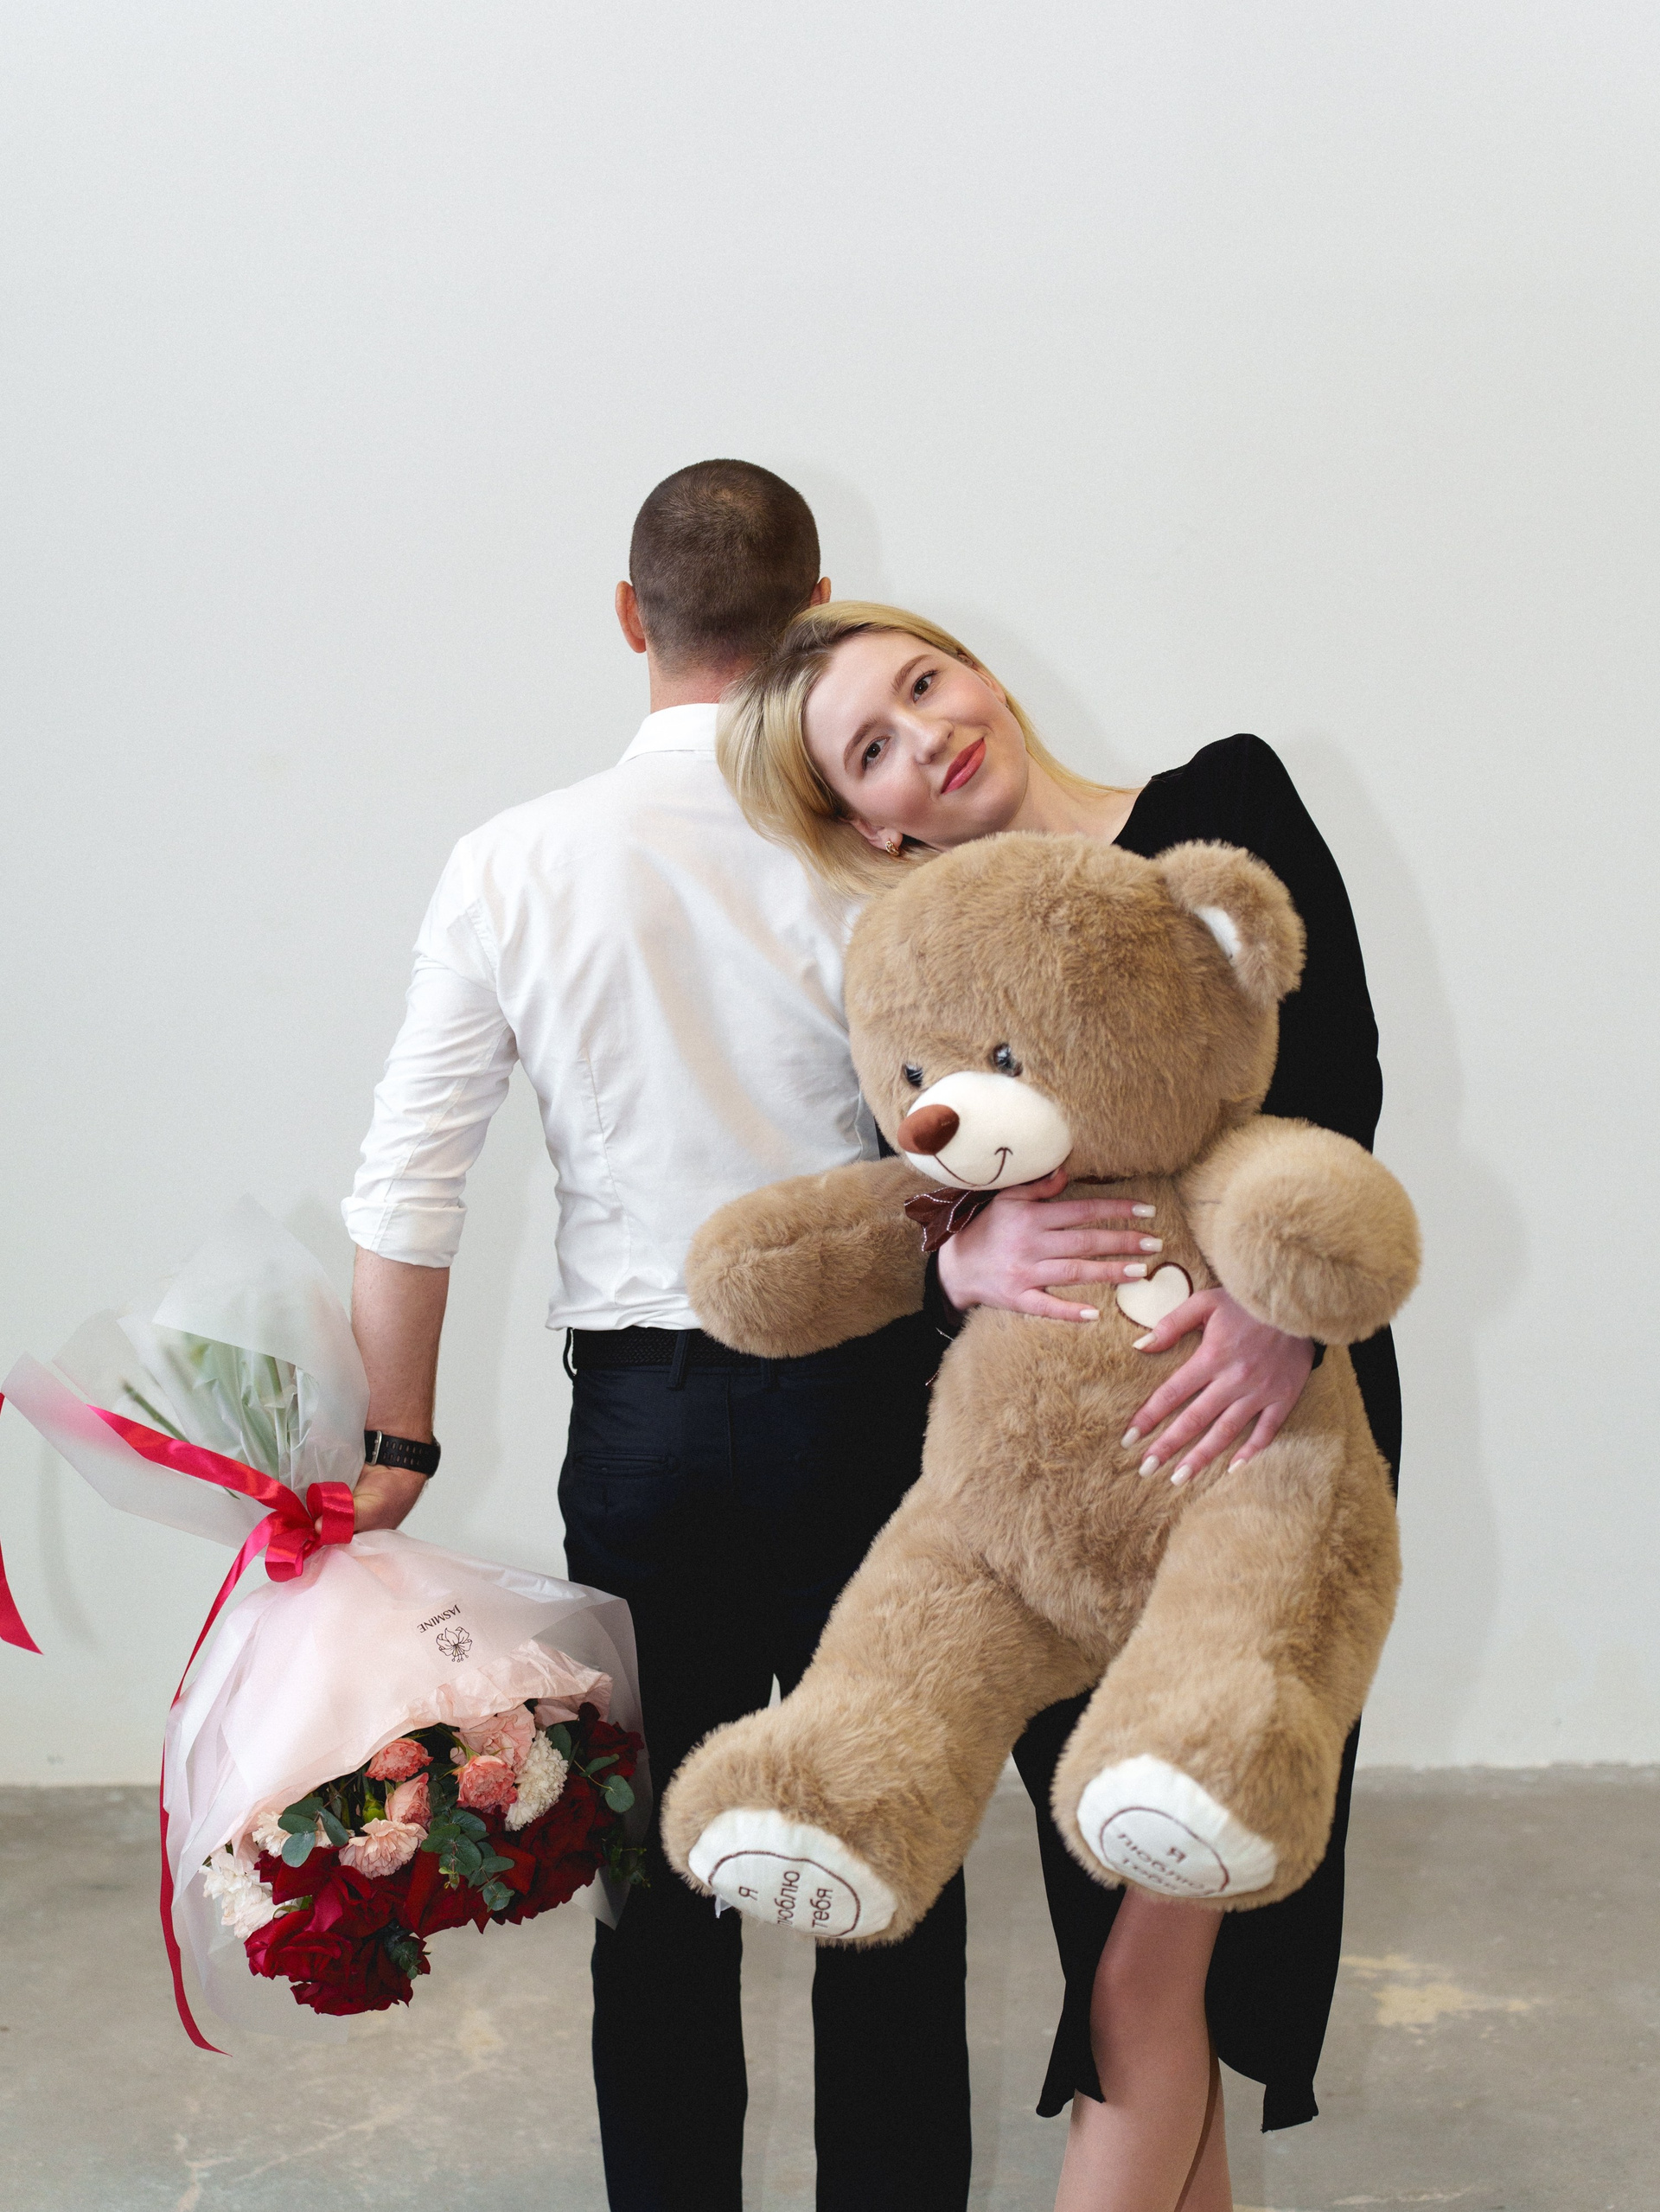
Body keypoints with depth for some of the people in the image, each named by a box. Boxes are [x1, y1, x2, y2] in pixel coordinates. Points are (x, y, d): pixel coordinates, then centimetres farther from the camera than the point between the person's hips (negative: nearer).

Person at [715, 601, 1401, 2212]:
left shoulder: (1221, 805, -1)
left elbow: (1338, 1073, -11)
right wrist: (966, 1261, -26)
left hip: (1263, 1422, -3)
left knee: (1142, 1967, -3)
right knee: (1128, 1928, 13)